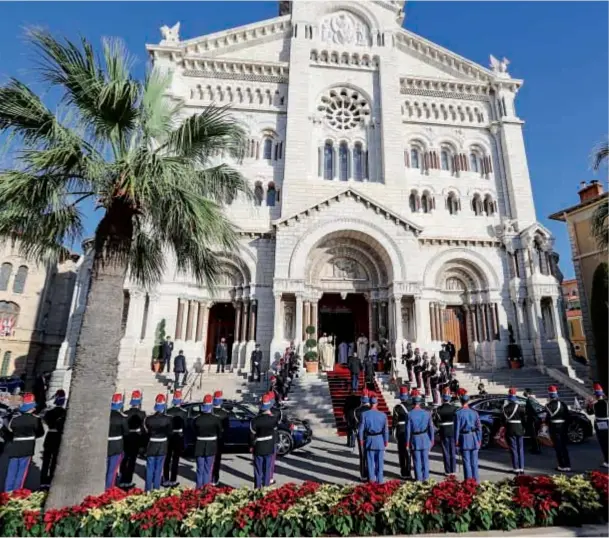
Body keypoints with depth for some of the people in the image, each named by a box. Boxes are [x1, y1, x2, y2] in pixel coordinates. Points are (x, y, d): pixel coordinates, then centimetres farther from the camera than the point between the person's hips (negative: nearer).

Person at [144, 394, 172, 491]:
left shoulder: (148, 418, -11)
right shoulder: (167, 419, -14)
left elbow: (145, 432, -1)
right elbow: (170, 433, -5)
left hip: (151, 445, 1)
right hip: (162, 446, -1)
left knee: (150, 468, 13)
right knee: (158, 468, 11)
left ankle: (148, 490, 19)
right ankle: (156, 489, 16)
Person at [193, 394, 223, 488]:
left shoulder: (197, 419, -12)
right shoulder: (216, 419, -13)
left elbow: (194, 432, -2)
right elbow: (220, 433, -3)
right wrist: (217, 444, 14)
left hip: (199, 447, 1)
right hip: (211, 447, -1)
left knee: (200, 469, 14)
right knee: (208, 469, 11)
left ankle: (199, 488, 20)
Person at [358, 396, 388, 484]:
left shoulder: (365, 414, -8)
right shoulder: (383, 415, -8)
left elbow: (361, 428, -5)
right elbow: (386, 429, -4)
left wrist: (361, 439, 6)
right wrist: (386, 440, 8)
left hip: (369, 439, 0)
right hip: (380, 439, 0)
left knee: (370, 459, 12)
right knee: (379, 460, 10)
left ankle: (372, 478, 17)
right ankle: (379, 479, 14)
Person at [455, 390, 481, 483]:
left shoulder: (458, 413, -11)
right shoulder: (474, 412, 0)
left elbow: (457, 428, -10)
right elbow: (479, 427, 3)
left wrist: (456, 440, -2)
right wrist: (479, 439, 12)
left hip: (464, 438, -3)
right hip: (474, 437, 3)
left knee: (467, 461, 5)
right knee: (474, 461, 13)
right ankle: (476, 480, 18)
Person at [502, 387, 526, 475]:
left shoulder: (504, 408, -6)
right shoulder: (520, 408, -6)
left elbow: (503, 420, -2)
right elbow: (524, 419, -1)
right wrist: (523, 428, 14)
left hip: (510, 431, -1)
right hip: (519, 430, 1)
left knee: (513, 450, 5)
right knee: (520, 449, 12)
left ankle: (516, 469, 5)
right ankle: (521, 469, 15)